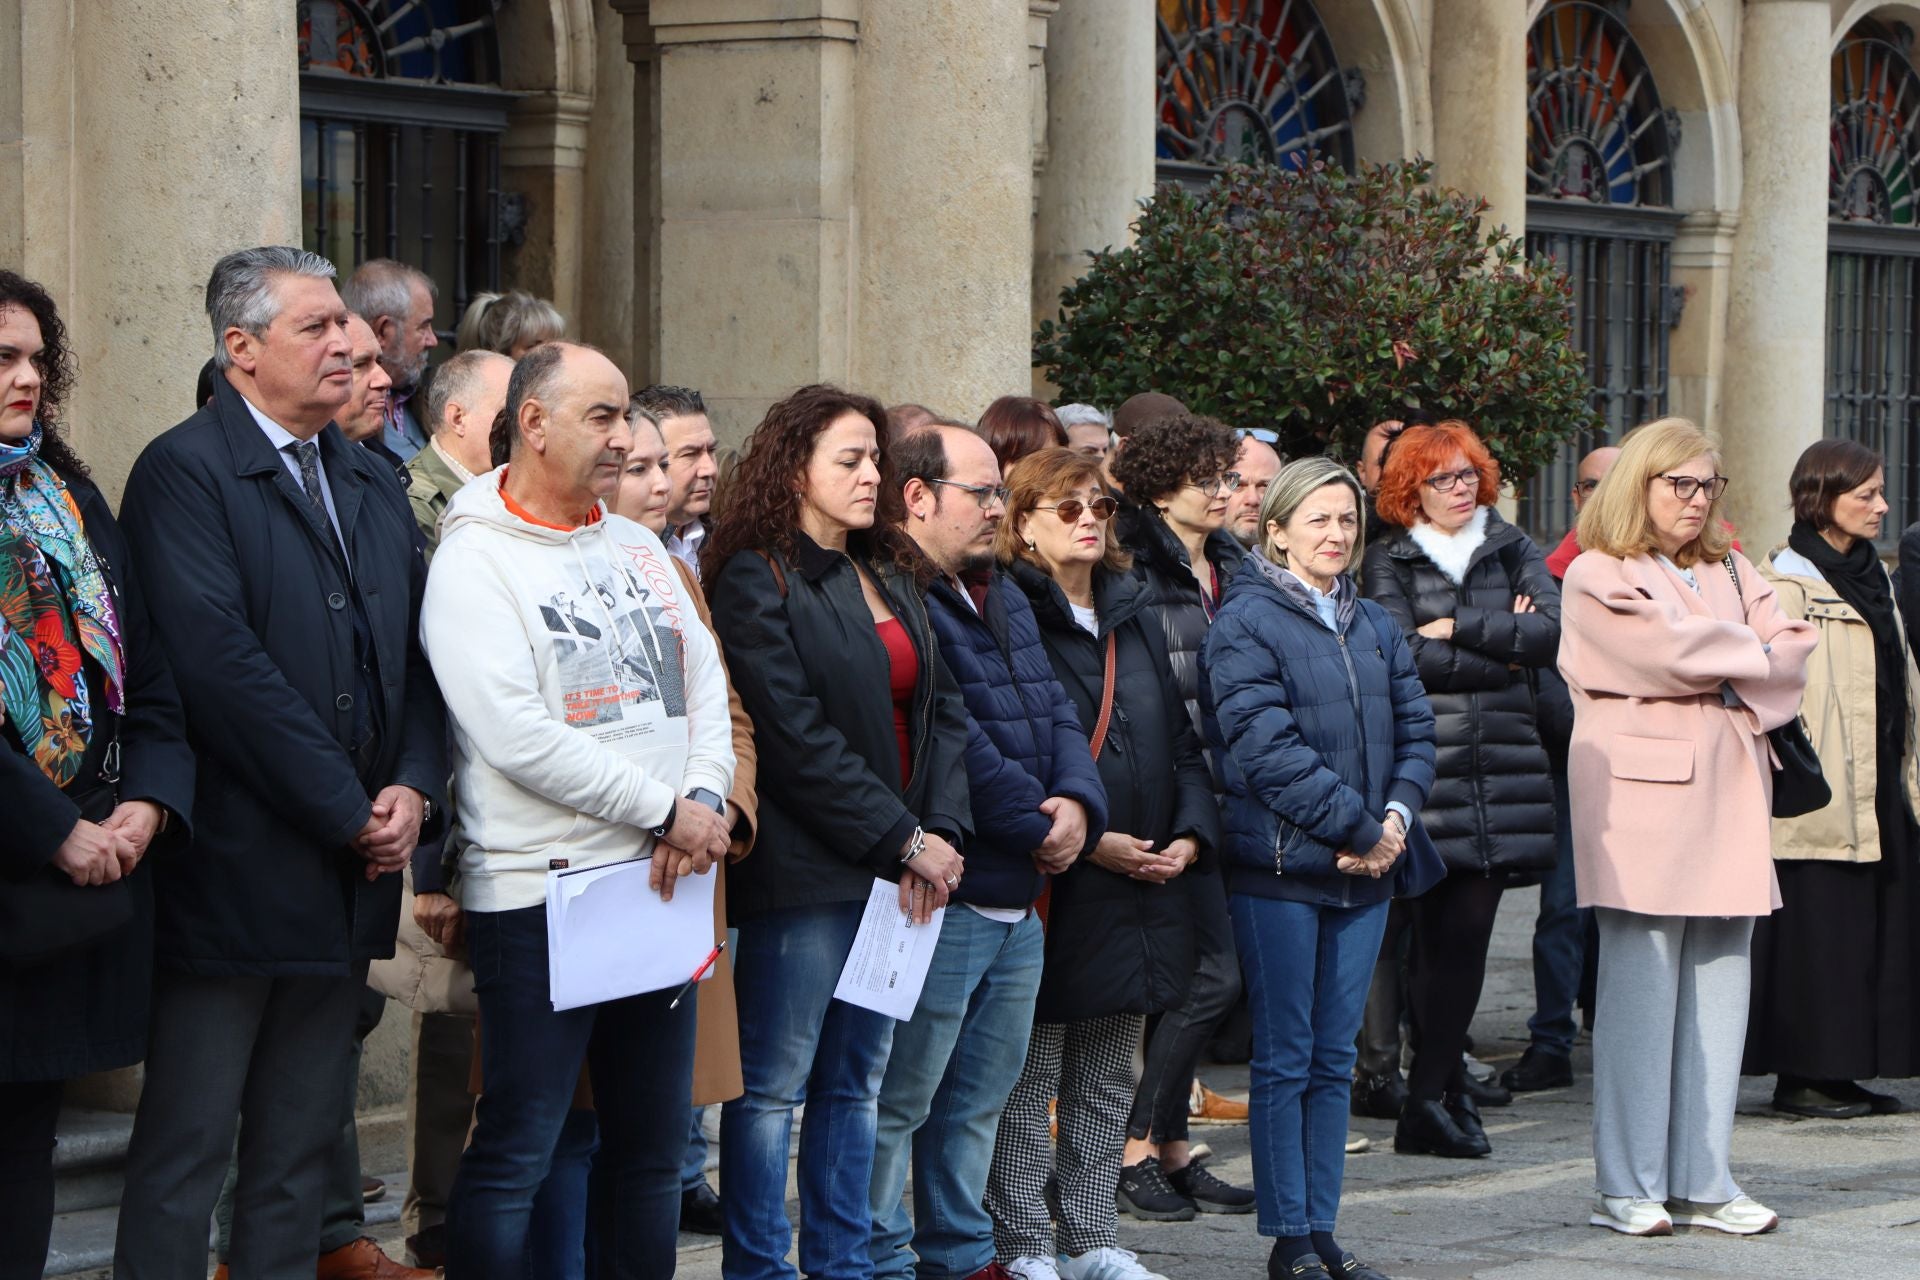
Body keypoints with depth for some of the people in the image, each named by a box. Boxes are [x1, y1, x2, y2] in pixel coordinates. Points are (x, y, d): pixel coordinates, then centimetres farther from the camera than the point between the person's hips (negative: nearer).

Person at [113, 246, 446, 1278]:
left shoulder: (371, 484, 16)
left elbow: (418, 648, 15)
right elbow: (221, 662, -18)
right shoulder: (185, 472, -9)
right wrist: (348, 813, -15)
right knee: (184, 1151, -2)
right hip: (234, 871, -7)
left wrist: (413, 788, -3)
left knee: (302, 1150, 12)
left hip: (350, 872, 7)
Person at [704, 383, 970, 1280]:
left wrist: (942, 831, -3)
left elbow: (942, 710, 13)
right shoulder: (756, 582, -7)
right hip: (805, 868, -7)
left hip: (903, 865, 7)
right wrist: (902, 841, -14)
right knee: (774, 1083, -2)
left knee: (856, 1080, 11)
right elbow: (798, 738, -14)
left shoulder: (892, 577, 16)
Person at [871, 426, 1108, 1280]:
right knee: (900, 1102, -3)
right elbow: (953, 743, -21)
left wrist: (1077, 802, -5)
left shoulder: (1003, 596, 17)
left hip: (1018, 902, 10)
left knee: (978, 1098, 16)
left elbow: (1056, 713, 14)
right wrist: (1038, 826, -13)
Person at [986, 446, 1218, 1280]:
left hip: (1141, 886, 7)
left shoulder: (1135, 617, 15)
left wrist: (1191, 833, 0)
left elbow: (1180, 740, 16)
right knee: (1029, 1079, 0)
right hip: (1050, 890, -7)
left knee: (1108, 1082, 13)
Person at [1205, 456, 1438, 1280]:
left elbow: (1415, 732, 13)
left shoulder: (1375, 627, 14)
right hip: (1280, 869, -6)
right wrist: (1357, 827, -15)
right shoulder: (1246, 624, -7)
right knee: (1285, 1057, -1)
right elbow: (1265, 747, -16)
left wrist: (1396, 816, -6)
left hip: (1364, 871, 6)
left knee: (1334, 1057, 9)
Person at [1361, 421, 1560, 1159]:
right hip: (1426, 759, -3)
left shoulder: (1511, 551, 15)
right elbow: (1402, 656, -9)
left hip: (1503, 764, 3)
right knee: (1443, 932, -7)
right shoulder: (1389, 562, 6)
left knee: (1469, 929, 0)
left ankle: (1438, 1084, 8)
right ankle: (1437, 1089, -1)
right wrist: (1503, 647, -3)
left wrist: (1457, 629, -6)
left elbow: (1552, 629, -1)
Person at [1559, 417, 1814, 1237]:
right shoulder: (1597, 577, 1)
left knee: (1721, 984, 3)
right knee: (1642, 987, -7)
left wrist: (1735, 679, -8)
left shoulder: (1729, 573, 22)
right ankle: (1628, 1187, -3)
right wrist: (1751, 655, 3)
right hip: (1643, 792, -6)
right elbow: (1670, 651, -12)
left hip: (1728, 792, 6)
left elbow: (1793, 647, 9)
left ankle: (1702, 1181, 6)